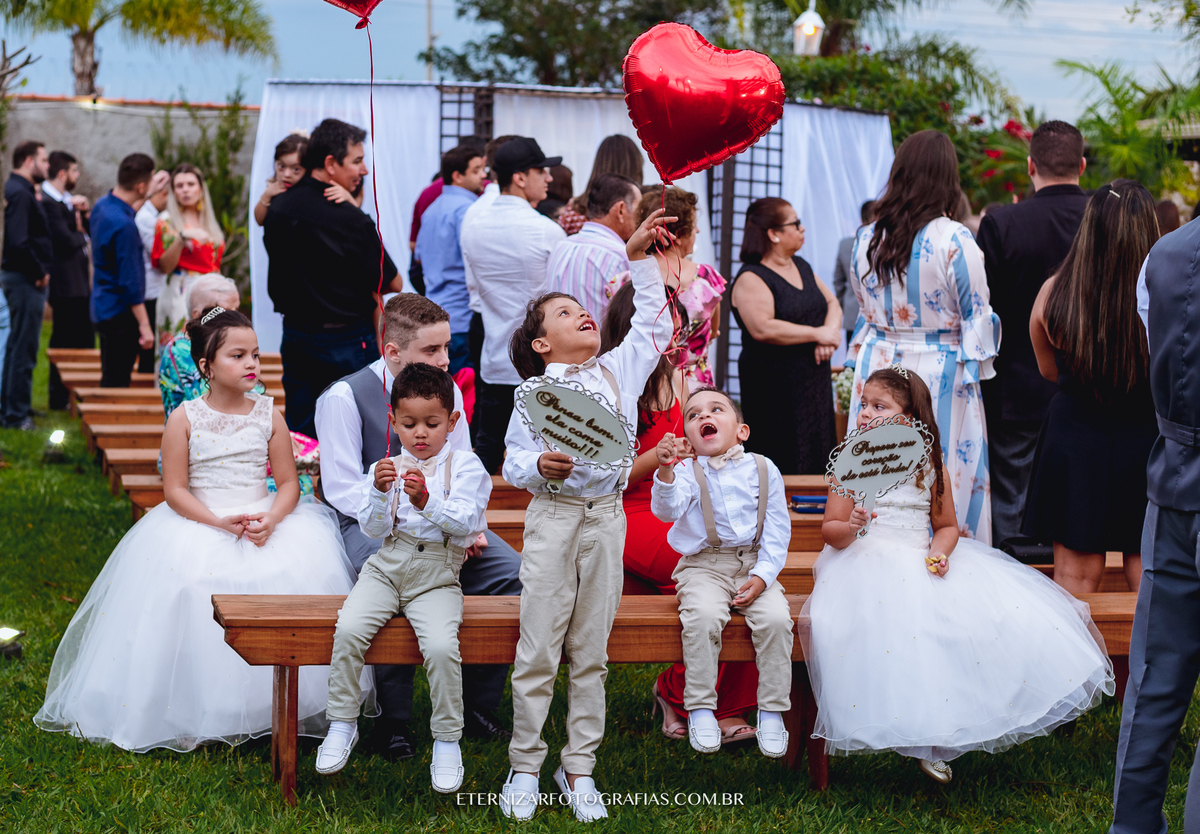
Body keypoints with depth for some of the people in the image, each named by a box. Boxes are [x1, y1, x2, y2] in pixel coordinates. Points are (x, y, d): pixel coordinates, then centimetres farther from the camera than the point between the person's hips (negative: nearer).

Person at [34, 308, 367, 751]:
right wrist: (219, 523, -18)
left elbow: (288, 483, 4)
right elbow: (175, 489, -5)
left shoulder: (268, 416, 5)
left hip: (265, 520, 2)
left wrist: (270, 520, -16)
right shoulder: (185, 419, -2)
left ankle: (272, 709, -9)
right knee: (190, 588, -26)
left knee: (298, 568, -22)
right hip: (199, 525, -2)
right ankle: (192, 713, -11)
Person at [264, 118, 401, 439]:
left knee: (300, 436, 11)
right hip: (347, 344, -6)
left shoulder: (278, 209, 2)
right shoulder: (354, 221, -17)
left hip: (295, 337, 6)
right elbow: (393, 284, -9)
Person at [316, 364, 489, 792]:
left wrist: (425, 501, -29)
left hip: (437, 575, -3)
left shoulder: (465, 465, 2)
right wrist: (379, 492, -16)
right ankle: (342, 723, -4)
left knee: (441, 645, -27)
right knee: (348, 628, -23)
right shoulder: (387, 467, 10)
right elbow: (371, 528, 3)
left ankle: (447, 740, -7)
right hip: (387, 565, 3)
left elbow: (463, 521, -12)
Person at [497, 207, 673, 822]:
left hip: (606, 517, 3)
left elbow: (652, 325, 14)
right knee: (538, 650, 0)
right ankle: (524, 766, 12)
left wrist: (638, 258, 11)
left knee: (590, 651, 8)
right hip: (552, 517, -3)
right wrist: (539, 468, -23)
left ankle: (579, 768, 16)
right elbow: (514, 463, -1)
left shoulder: (617, 372, 11)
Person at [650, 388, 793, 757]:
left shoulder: (762, 470, 6)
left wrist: (762, 576, -8)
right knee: (703, 616, -31)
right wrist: (665, 472, -38)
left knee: (775, 618, -24)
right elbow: (667, 510, -19)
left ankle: (772, 712, -10)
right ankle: (700, 709, -17)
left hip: (754, 566, 2)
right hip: (703, 567, -2)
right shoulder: (688, 472, 1)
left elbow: (777, 530, 5)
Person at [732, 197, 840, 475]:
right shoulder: (751, 279, -12)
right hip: (774, 387, -8)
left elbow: (832, 303, 16)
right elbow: (762, 329, -24)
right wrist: (817, 334, -17)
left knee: (818, 459, 7)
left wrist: (831, 331, -7)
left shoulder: (801, 266, 15)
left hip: (815, 381, 8)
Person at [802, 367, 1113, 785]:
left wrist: (940, 551, -8)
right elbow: (831, 531, -1)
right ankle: (924, 738, -20)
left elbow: (947, 526, 14)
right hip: (867, 565, -3)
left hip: (922, 562, 3)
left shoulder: (930, 467, 7)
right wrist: (849, 528, -24)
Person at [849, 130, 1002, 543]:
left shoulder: (867, 238, 1)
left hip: (879, 369, 5)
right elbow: (977, 317, -7)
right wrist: (977, 367, 6)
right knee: (946, 485, 3)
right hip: (940, 374, -4)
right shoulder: (954, 240, -13)